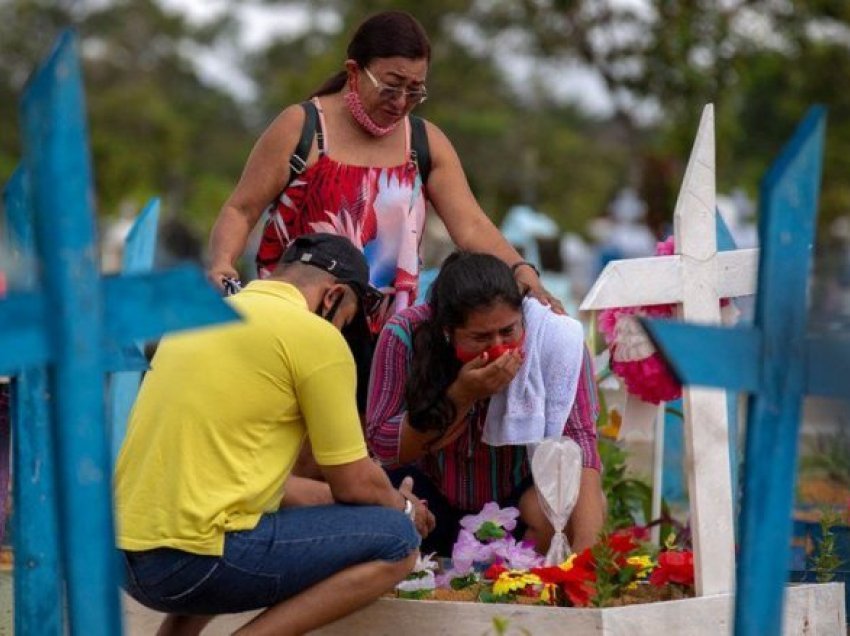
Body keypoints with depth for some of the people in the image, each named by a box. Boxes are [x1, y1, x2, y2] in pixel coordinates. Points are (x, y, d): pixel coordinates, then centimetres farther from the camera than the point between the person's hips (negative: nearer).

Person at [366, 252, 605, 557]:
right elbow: (382, 446, -18)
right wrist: (462, 396, -32)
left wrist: (586, 546, -44)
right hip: (435, 503, 0)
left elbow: (578, 439, -29)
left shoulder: (554, 335, -22)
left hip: (517, 499, 0)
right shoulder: (405, 335, -22)